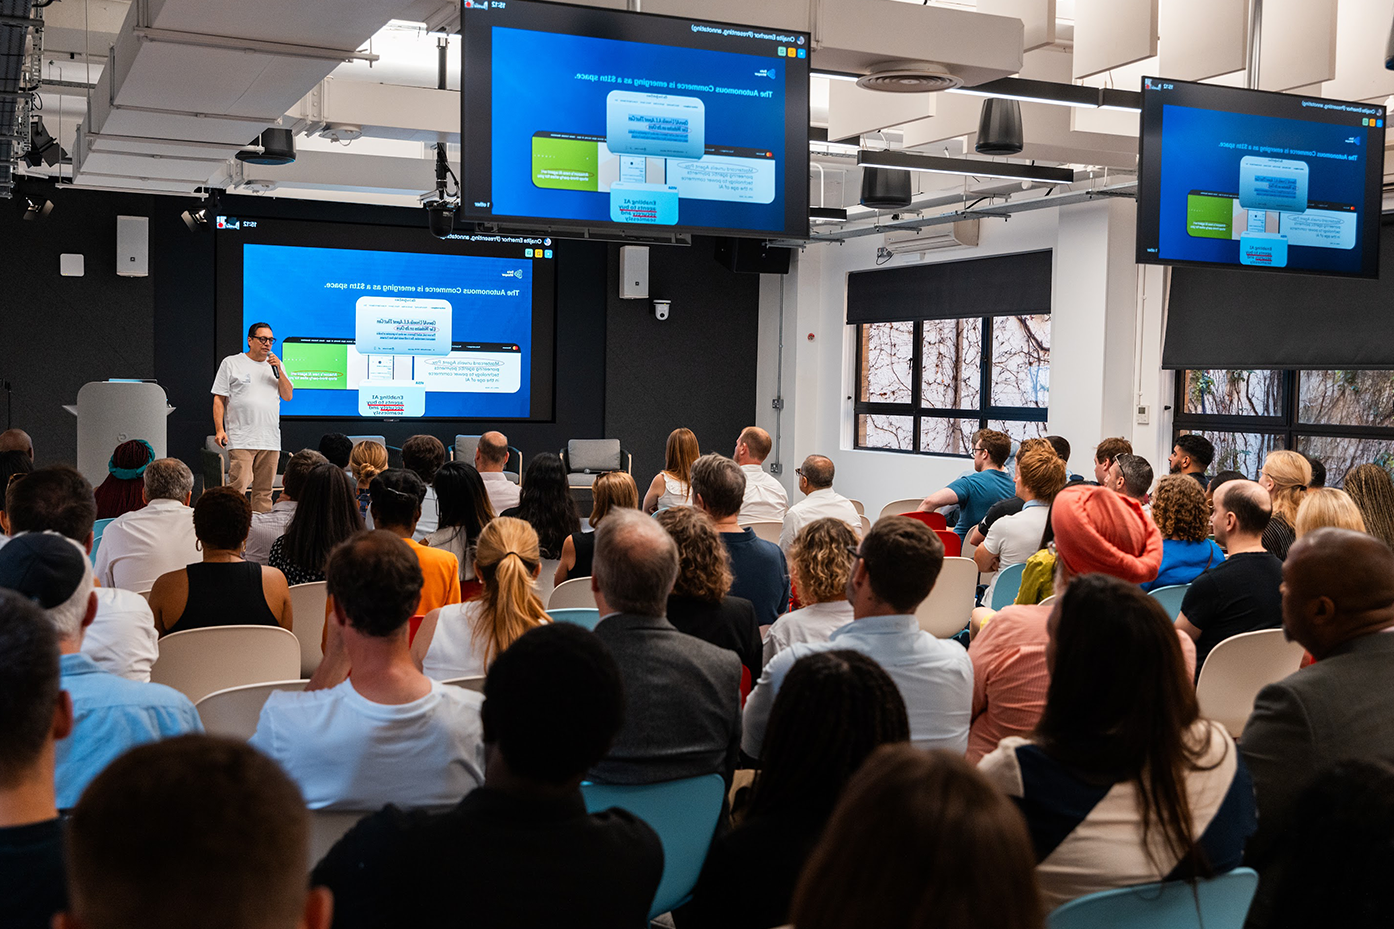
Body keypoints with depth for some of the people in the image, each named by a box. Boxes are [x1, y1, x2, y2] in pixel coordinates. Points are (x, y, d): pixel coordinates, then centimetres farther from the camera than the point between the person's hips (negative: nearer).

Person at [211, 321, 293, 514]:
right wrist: (219, 429, -7)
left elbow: (288, 396, 11)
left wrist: (278, 371, -2)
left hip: (270, 440, 4)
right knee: (238, 486, -14)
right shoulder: (231, 363, 7)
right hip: (241, 440, -4)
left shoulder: (276, 365, 17)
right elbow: (219, 399, 4)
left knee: (264, 490, 4)